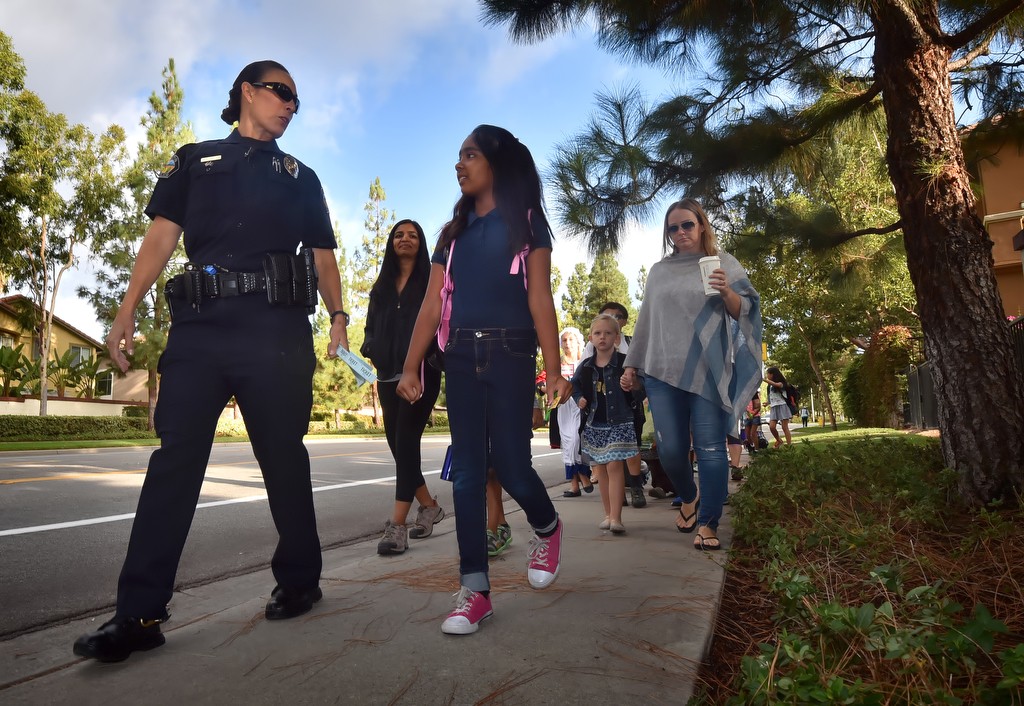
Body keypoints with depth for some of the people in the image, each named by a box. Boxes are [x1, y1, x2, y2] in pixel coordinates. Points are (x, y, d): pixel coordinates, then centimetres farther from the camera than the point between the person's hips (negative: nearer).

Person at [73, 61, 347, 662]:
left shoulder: (300, 176, 21)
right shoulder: (195, 161, 20)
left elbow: (324, 254, 13)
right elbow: (162, 236, 11)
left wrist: (338, 316, -3)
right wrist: (127, 311, 0)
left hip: (277, 331, 0)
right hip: (199, 326, 1)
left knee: (284, 458, 3)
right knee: (175, 458, -4)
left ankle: (299, 579, 18)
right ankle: (140, 612, 1)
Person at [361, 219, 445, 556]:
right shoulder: (381, 287, 18)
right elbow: (371, 327, 18)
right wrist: (369, 347, -3)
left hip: (421, 372, -5)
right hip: (388, 376, 6)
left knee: (406, 442, -12)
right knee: (397, 444, 8)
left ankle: (396, 526, -10)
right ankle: (429, 507, 26)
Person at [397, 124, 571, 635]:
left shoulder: (526, 223, 5)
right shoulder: (453, 231, 17)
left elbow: (540, 300, -5)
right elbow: (432, 305, 10)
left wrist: (553, 370, -12)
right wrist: (411, 367, 3)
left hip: (510, 355, -4)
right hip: (461, 357, 4)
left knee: (511, 466, -4)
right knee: (467, 470, 1)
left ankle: (547, 528, 30)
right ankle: (474, 587, 9)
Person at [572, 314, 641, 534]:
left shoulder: (624, 363, -7)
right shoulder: (586, 366, 4)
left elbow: (639, 390, -3)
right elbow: (574, 384, 20)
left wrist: (635, 386, -22)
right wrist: (579, 399, 5)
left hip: (619, 423, -4)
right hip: (594, 425, 5)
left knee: (614, 466, -11)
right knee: (600, 469, 10)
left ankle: (616, 517, -9)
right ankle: (608, 514, 22)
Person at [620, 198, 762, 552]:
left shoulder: (723, 263, 7)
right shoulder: (659, 271, 15)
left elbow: (743, 311, 2)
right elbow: (646, 321, 17)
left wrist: (727, 293, -19)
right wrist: (632, 363, 15)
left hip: (709, 372, -2)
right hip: (663, 371, 3)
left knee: (710, 448, -4)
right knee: (669, 449, 2)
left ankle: (708, 524, 6)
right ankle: (689, 497, 30)